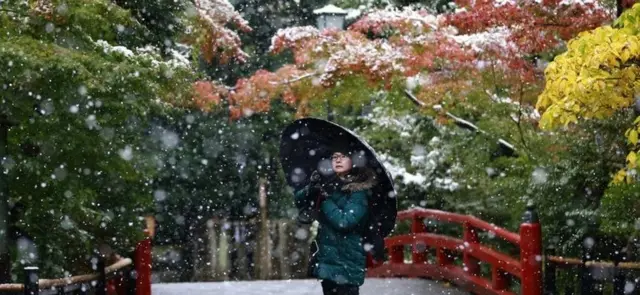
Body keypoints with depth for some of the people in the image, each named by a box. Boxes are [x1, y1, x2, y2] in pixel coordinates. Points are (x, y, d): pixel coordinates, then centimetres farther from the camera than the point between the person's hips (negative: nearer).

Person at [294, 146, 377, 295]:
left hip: (346, 261, -8)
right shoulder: (329, 185, 8)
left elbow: (344, 221, -21)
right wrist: (310, 188, -13)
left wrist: (325, 199, -16)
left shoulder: (359, 191, -10)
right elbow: (299, 201, 6)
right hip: (326, 256, 8)